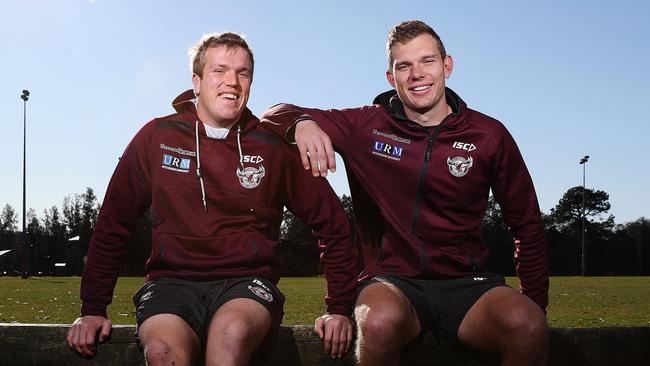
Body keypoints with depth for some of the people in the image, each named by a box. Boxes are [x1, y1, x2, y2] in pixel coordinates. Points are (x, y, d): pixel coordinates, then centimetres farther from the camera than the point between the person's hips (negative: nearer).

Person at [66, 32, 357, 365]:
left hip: (247, 282, 0)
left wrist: (340, 309, 8)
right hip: (172, 282, 1)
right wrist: (92, 309, 10)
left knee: (231, 334, -36)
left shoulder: (273, 147, 6)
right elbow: (113, 225, 13)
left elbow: (333, 224, 12)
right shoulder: (157, 137, 8)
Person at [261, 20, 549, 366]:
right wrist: (303, 123, -17)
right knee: (381, 321, -36)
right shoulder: (365, 126, 3)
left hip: (464, 283, 1)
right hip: (392, 282, 0)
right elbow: (276, 114, 8)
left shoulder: (489, 135, 4)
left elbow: (527, 225, 12)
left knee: (528, 327, -32)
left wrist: (535, 306, 6)